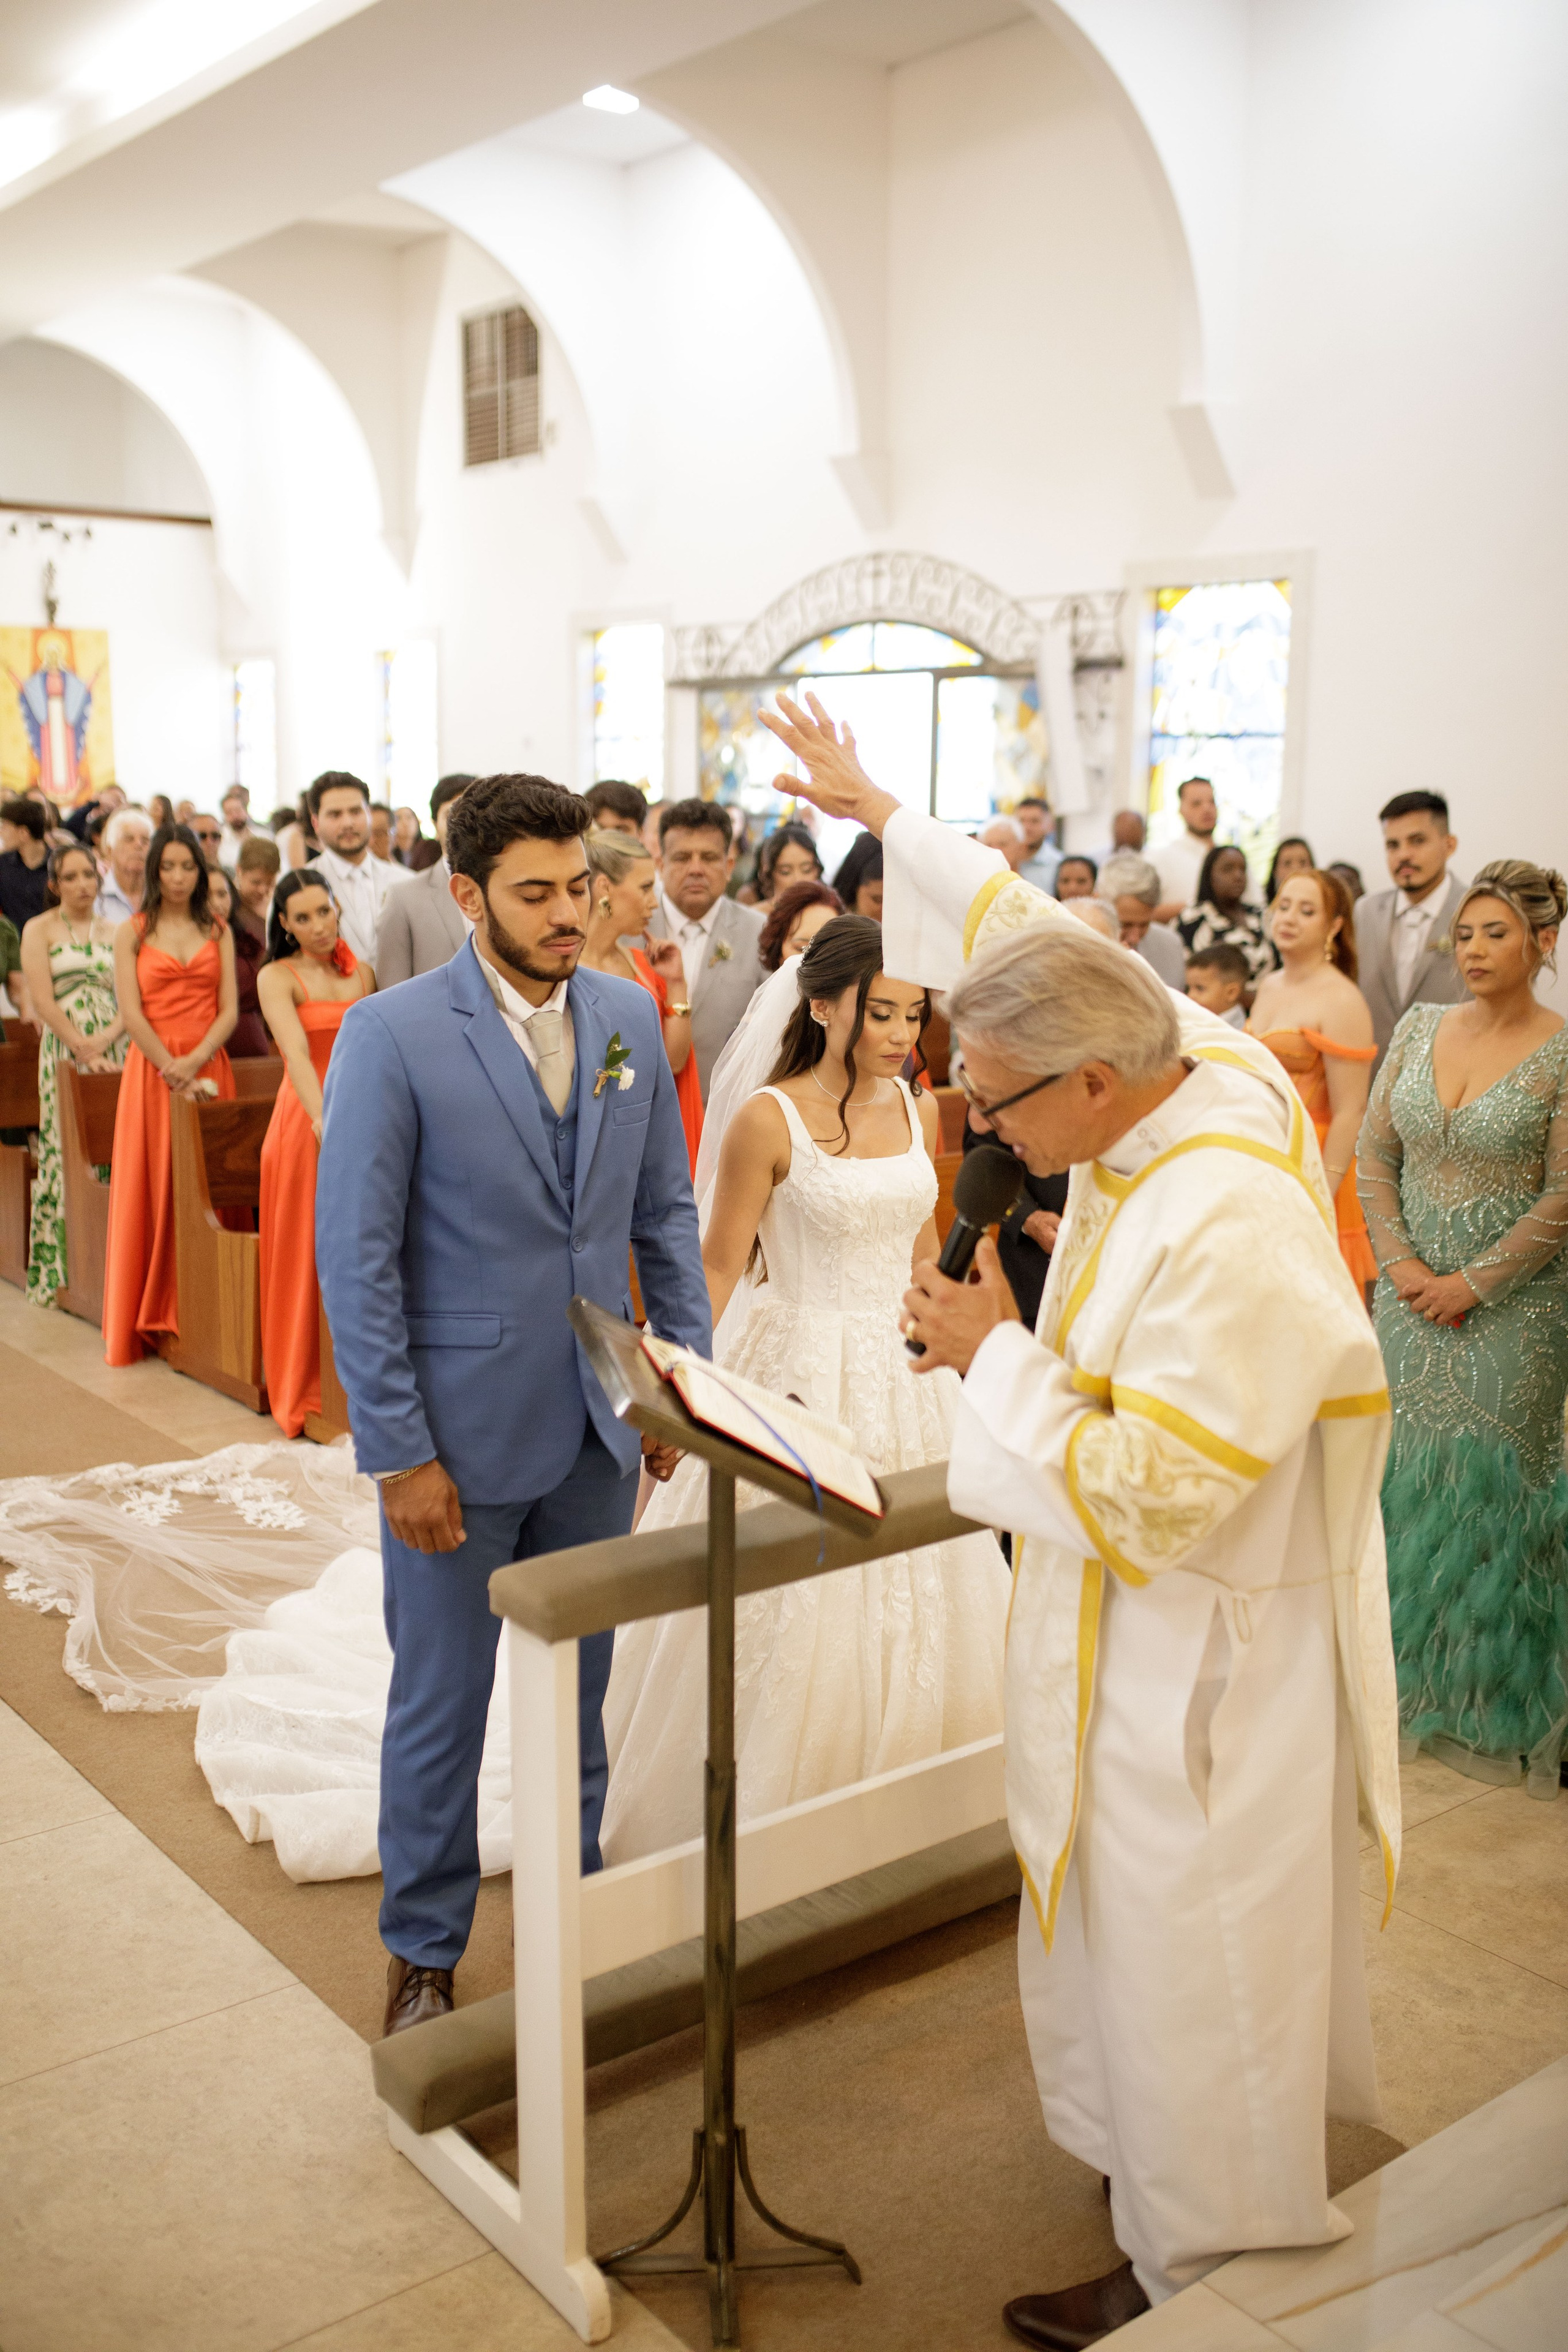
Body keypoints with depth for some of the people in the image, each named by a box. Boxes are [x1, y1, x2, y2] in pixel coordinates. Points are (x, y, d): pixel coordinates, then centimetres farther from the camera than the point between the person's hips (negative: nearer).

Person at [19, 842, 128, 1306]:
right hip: (63, 1051, -3)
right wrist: (83, 1050, -14)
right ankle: (57, 1274, 0)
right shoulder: (39, 930, 3)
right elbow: (43, 1001, -7)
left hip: (114, 1050, 3)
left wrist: (104, 1040, -11)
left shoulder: (114, 933, 14)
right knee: (64, 1156, -6)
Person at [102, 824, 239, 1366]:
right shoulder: (132, 934, 5)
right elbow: (132, 1013, -3)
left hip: (209, 1068, 2)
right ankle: (152, 1316, 5)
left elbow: (229, 1011, 3)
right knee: (153, 1190, -1)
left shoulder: (218, 934, 11)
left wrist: (194, 1062, -12)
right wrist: (173, 1072, -12)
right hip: (152, 1070, -1)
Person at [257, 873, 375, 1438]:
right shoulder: (278, 977, -4)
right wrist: (323, 1116, -35)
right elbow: (297, 1051, -21)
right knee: (308, 1254, 1)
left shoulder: (363, 973, 12)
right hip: (305, 1122, -4)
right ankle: (306, 1387, 11)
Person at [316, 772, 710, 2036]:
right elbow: (356, 1259, -13)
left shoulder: (629, 1015, 1)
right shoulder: (391, 1035, -14)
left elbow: (665, 1212, 9)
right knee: (441, 1706, 10)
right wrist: (399, 1452, -15)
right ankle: (424, 1953, 30)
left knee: (578, 1692, 18)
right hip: (460, 1433, -4)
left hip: (598, 1423, 4)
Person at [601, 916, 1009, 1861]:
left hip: (906, 1374, 6)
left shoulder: (917, 1111, 4)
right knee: (799, 1613, 2)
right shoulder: (769, 1119, -13)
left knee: (916, 1606, 13)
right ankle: (771, 1814, 21)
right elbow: (719, 1265, -12)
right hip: (802, 1375, -6)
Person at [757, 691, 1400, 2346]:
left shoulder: (1230, 1235, -34)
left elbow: (1141, 1498, -30)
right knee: (1157, 1945, 25)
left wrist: (996, 1355, -18)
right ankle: (1189, 2208, 47)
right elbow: (1029, 937, 9)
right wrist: (878, 812, 18)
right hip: (1145, 1645, 9)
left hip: (1202, 1669, -9)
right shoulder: (1189, 1066, -8)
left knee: (1184, 1975, 9)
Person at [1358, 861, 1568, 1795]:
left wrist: (1476, 1283, -13)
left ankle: (1490, 1704, 17)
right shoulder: (1421, 1027, 5)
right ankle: (1405, 1672, 27)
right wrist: (1401, 1261, -4)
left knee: (1493, 1475, 2)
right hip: (1414, 1291, 4)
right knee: (1407, 1470, 10)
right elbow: (1374, 1154, 6)